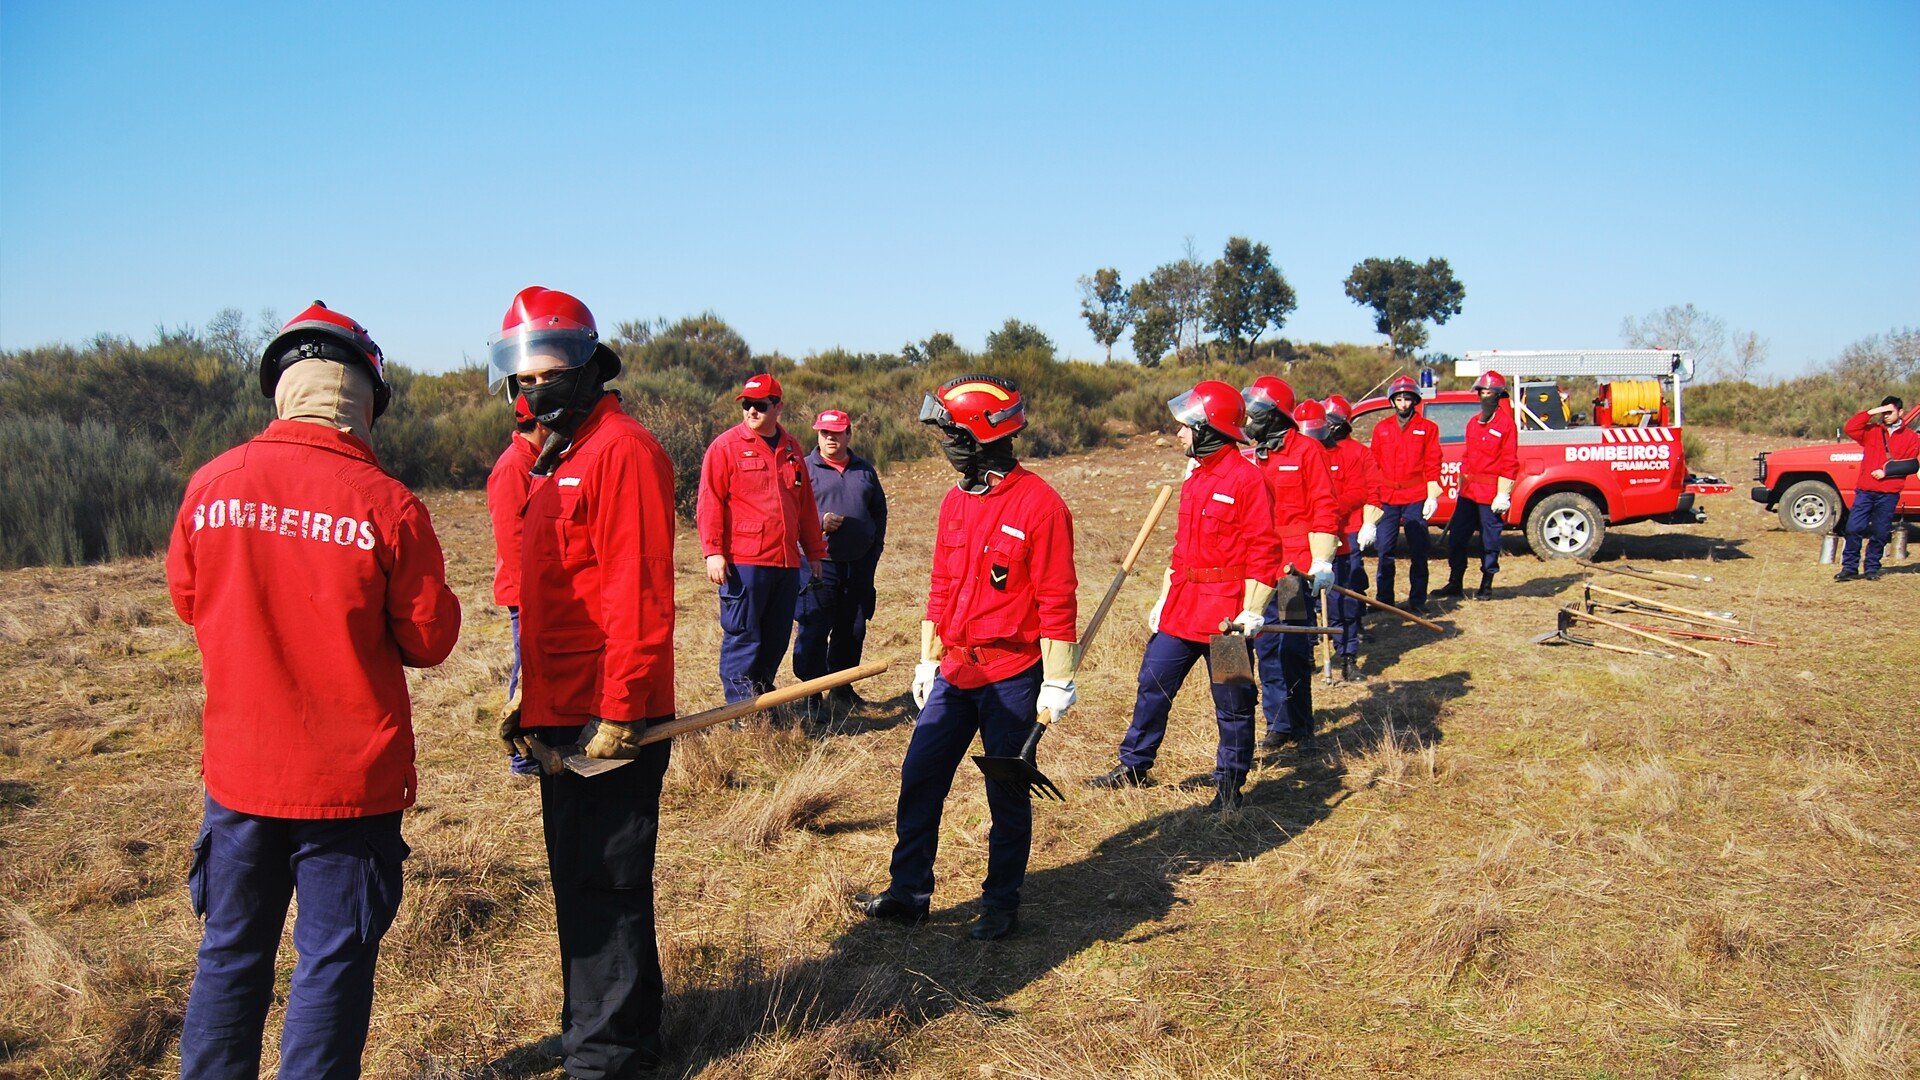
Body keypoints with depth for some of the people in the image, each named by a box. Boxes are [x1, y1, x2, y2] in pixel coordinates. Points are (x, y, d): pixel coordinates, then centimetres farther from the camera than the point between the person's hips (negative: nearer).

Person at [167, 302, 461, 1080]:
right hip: (351, 775, -3)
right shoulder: (388, 504, -16)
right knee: (333, 961, 9)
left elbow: (187, 599, 9)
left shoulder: (211, 485, -7)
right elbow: (428, 640, -8)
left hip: (238, 767, 4)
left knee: (231, 954, 19)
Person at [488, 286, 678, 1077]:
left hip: (608, 721, -10)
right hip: (563, 715, 10)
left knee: (601, 886, -1)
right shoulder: (557, 458, 17)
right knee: (580, 880, 18)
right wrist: (532, 701, 20)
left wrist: (618, 710, -22)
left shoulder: (621, 449, -13)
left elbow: (637, 592, -20)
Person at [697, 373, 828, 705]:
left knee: (777, 637, 11)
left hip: (786, 561, 6)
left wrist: (814, 552, 21)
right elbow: (710, 503, -6)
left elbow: (806, 505, 20)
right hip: (743, 561, -5)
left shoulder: (790, 447, 15)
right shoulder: (726, 446, -2)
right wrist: (713, 551, -13)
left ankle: (763, 696, 25)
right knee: (742, 636, -2)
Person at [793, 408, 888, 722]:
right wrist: (818, 521, -18)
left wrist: (875, 547, 11)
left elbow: (879, 509, 21)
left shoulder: (865, 469, 14)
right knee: (813, 631, -6)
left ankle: (842, 690, 24)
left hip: (859, 564, 5)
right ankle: (812, 694, 1)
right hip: (819, 564, -5)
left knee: (853, 631, 11)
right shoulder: (805, 469, 1)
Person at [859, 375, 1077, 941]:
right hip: (954, 671, 7)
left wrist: (1057, 683, -13)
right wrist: (928, 660, 16)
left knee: (1007, 795, 6)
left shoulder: (1040, 504, -14)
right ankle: (908, 892, 21)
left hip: (1012, 676, -6)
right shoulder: (955, 502, 9)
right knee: (920, 778, 8)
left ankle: (1001, 904, 21)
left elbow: (1056, 602, -13)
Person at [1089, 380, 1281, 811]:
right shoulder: (1194, 476, 13)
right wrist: (1163, 599, 19)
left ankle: (1230, 783, 19)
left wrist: (1253, 612, -19)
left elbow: (1263, 552, -15)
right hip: (1182, 607, 8)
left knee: (1232, 702, 5)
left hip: (1226, 612, -8)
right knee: (1153, 683, 12)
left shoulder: (1247, 477, -13)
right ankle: (1134, 765, 25)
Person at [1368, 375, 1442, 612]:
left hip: (1416, 498, -2)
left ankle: (1417, 599, 7)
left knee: (1418, 550, 1)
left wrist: (1432, 497, -5)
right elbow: (1374, 463, 12)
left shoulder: (1428, 428, 6)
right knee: (1384, 550, 2)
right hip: (1387, 498, 2)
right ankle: (1383, 598, 10)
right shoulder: (1381, 428, 12)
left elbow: (1432, 465, 2)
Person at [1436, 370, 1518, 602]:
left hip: (1491, 493, -7)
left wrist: (1503, 494, -14)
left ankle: (1486, 586, 13)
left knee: (1489, 540, 2)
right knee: (1456, 536, 6)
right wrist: (1461, 486, 15)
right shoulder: (1473, 423, 14)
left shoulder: (1506, 424, -7)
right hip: (1469, 491, 7)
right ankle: (1455, 584, 15)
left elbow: (1509, 463, -9)